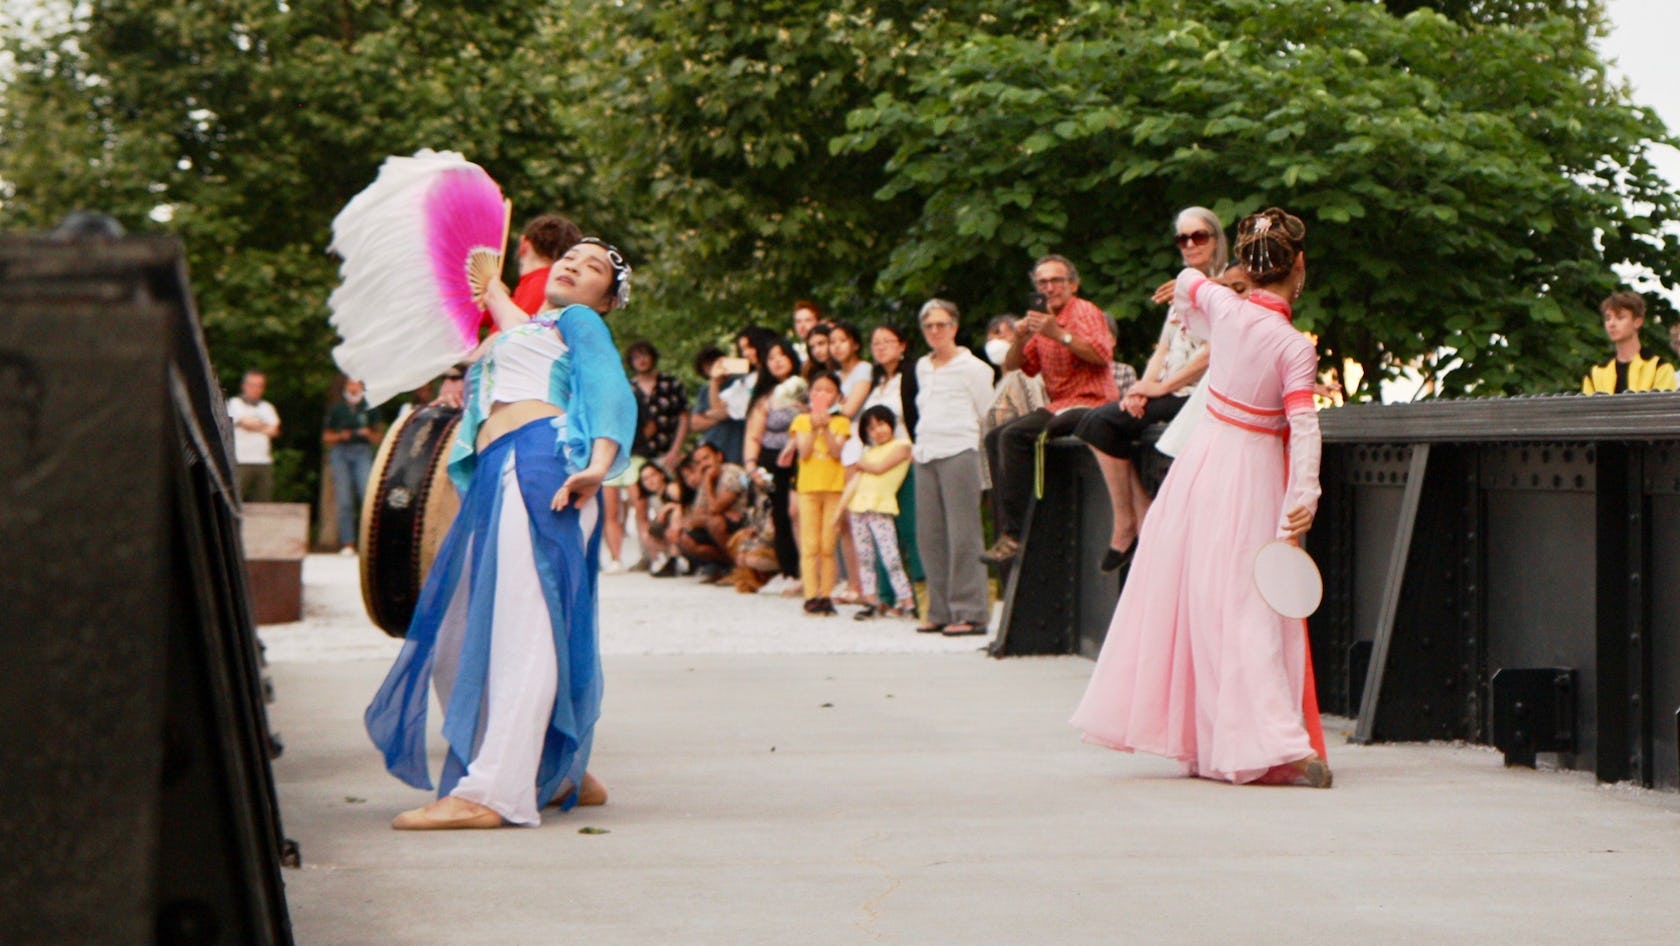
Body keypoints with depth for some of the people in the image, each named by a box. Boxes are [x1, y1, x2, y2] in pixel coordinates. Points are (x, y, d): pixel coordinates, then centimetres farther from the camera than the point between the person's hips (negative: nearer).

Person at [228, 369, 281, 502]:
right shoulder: (234, 404, 6)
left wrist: (254, 425, -2)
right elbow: (245, 422, -8)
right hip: (240, 462, -5)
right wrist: (264, 426, 8)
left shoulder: (267, 407, 20)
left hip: (264, 462, 5)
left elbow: (274, 430, 6)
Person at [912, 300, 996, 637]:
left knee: (963, 535, -8)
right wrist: (918, 445, 16)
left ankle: (970, 613, -7)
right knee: (929, 534, 3)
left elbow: (988, 417, 2)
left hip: (959, 453, -6)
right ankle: (940, 611, 9)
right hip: (926, 455, 6)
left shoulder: (971, 367, 1)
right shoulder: (923, 367, 19)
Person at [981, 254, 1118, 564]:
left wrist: (1060, 335, -26)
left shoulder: (1085, 312, -5)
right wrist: (1019, 338, -6)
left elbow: (1103, 353, -21)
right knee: (995, 438, 4)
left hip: (1091, 404, -9)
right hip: (1060, 407, 9)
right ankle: (1006, 524, -1)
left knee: (1015, 435, -25)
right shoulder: (1044, 319, 18)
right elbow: (1012, 366, 14)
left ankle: (1014, 532, -27)